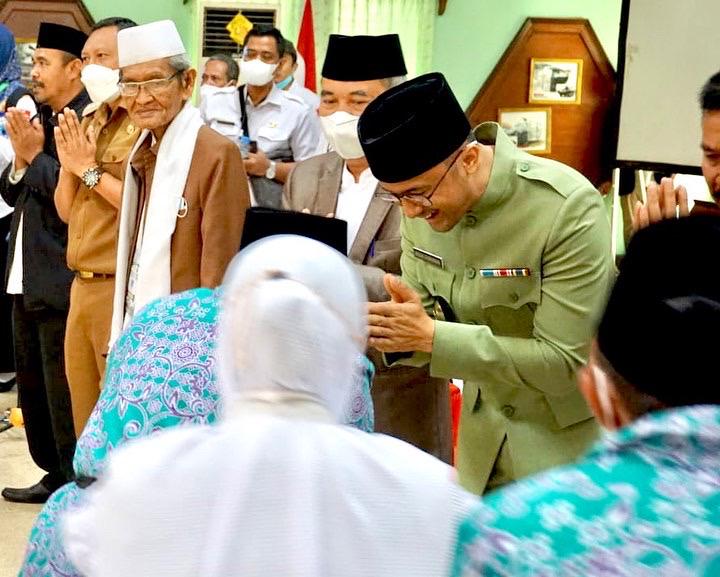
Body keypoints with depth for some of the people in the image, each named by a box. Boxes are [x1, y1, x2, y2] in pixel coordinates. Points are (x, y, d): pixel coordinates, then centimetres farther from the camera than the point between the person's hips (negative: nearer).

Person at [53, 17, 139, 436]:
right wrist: (68, 165, -2)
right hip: (82, 286, 8)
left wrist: (91, 170, -12)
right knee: (86, 418, 16)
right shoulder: (88, 123, 16)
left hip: (124, 290, -8)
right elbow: (66, 211, 16)